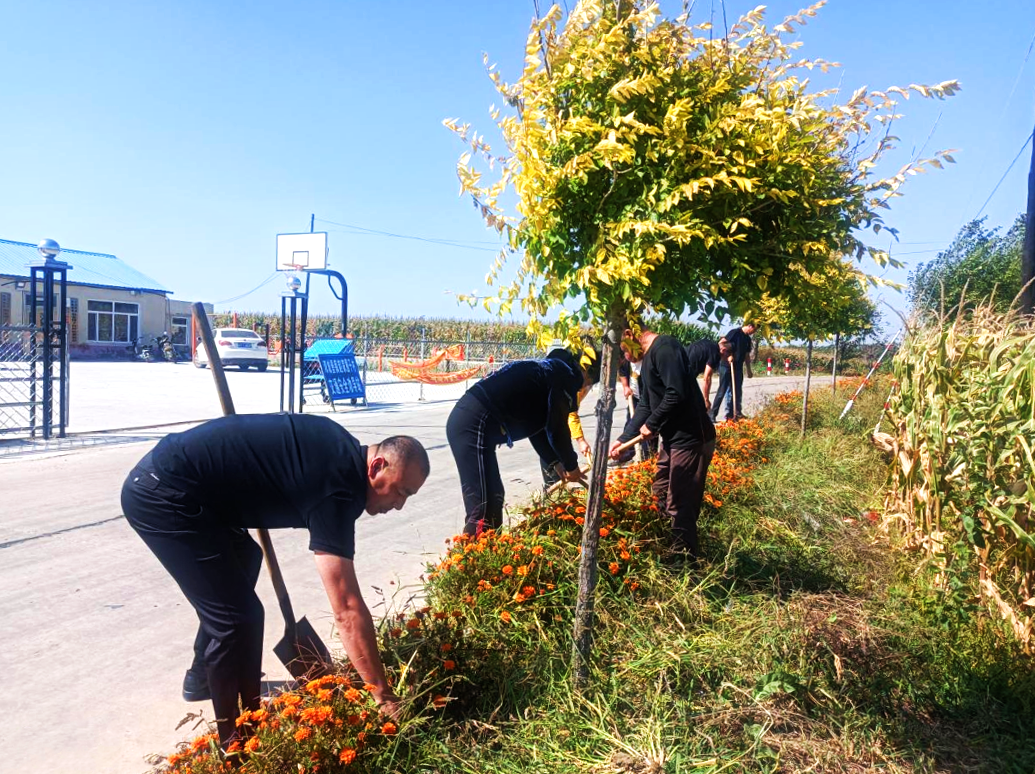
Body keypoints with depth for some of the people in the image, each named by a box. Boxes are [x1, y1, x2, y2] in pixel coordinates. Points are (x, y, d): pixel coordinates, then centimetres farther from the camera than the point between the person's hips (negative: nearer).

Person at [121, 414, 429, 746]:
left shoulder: (342, 451, 5)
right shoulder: (336, 488, -22)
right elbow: (348, 610, -24)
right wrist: (384, 696, -19)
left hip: (163, 477, 11)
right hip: (164, 495, -10)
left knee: (244, 559, 27)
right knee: (239, 617, -9)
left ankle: (202, 678, 43)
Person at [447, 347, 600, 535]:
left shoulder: (551, 369, 27)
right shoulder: (565, 374, -2)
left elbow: (535, 426, 30)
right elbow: (557, 428, -1)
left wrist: (556, 463, 29)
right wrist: (571, 465, 14)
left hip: (467, 420, 11)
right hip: (475, 424, -11)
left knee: (493, 497, 19)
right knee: (483, 511, -10)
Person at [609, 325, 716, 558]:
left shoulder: (664, 348, -18)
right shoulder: (647, 359, 14)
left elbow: (677, 394, -28)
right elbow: (645, 406, 17)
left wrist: (652, 425, -15)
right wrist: (624, 439, 12)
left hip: (691, 439, -11)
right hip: (673, 438, 11)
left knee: (680, 503, -1)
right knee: (662, 492, 22)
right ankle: (670, 545, 37)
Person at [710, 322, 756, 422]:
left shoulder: (747, 339, 15)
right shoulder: (735, 332, -8)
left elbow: (746, 355, 21)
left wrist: (749, 370, 20)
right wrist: (728, 355, -22)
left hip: (738, 368, 8)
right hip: (727, 366, -8)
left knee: (737, 392, 8)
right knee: (722, 390, -7)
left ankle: (730, 414, 15)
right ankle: (712, 414, -4)